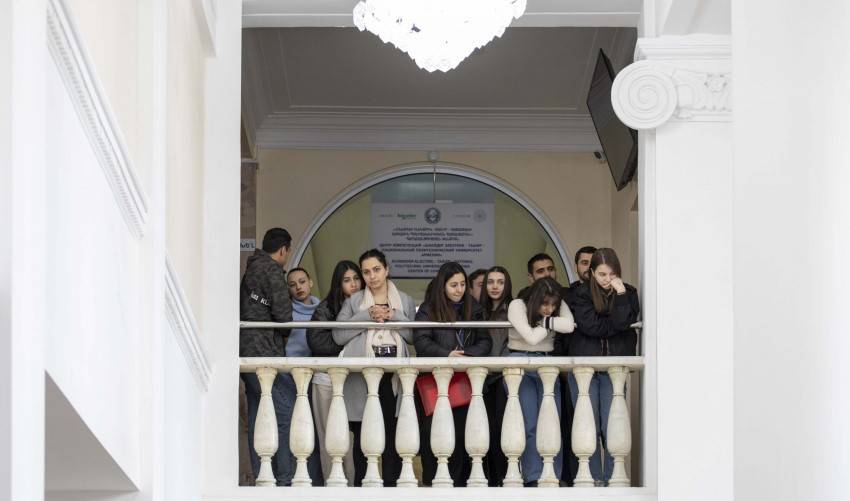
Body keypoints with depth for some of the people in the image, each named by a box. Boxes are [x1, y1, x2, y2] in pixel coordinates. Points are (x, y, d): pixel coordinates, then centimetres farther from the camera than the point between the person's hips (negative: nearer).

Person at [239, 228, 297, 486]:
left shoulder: (250, 270, 21)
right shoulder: (272, 270, -7)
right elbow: (283, 313, -13)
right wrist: (285, 334, 7)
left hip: (248, 355, 10)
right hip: (266, 353, -9)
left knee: (258, 419, 10)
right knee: (287, 414, -10)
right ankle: (285, 479, -12)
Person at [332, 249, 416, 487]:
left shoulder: (404, 301, 14)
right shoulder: (354, 301, 11)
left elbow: (415, 335, 5)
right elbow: (338, 335, -1)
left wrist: (394, 316, -7)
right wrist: (367, 316, -8)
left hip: (394, 373, 1)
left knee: (393, 432, 1)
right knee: (363, 433, 1)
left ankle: (391, 483, 8)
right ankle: (361, 484, 8)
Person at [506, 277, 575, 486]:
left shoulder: (559, 305, 2)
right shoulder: (517, 305, -8)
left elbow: (569, 325, -18)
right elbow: (531, 337, -18)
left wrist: (544, 321, -15)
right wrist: (551, 324, -6)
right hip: (520, 365, -3)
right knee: (529, 424, -8)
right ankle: (533, 478, -3)